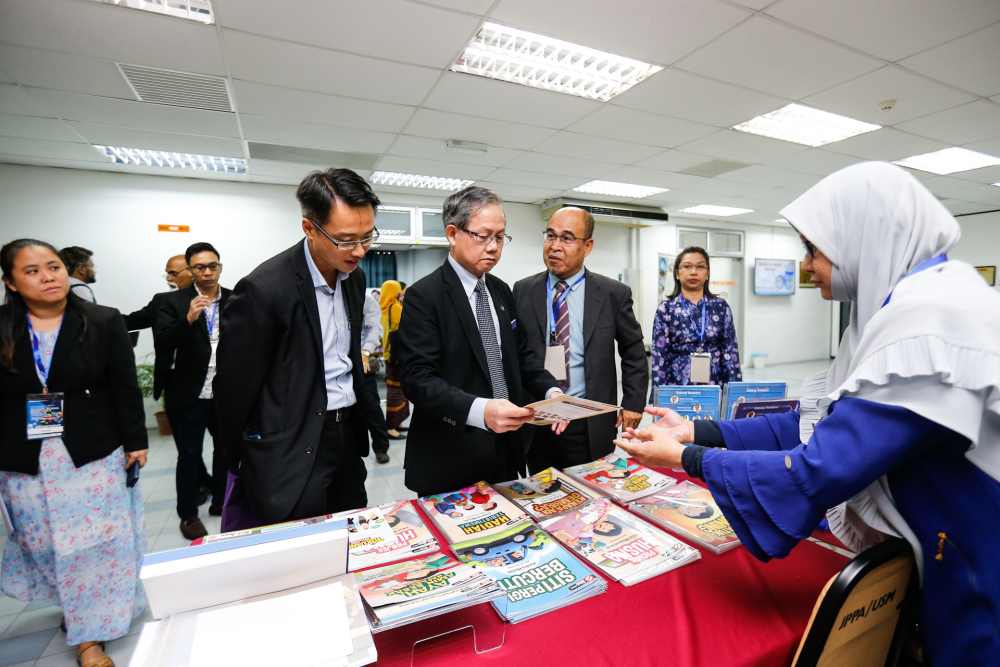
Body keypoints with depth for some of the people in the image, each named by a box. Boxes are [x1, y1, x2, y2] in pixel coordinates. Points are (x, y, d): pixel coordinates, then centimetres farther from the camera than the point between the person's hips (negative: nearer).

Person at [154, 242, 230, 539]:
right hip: (188, 396, -2)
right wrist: (187, 319, -29)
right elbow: (161, 345, -15)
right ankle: (188, 514, 29)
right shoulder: (173, 301, -6)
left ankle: (221, 501, 39)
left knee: (226, 450, 18)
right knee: (189, 456, 10)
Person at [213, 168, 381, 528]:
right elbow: (236, 389, -11)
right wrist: (246, 464, -1)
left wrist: (362, 419, 14)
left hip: (348, 439, 7)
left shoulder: (354, 276, 2)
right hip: (293, 455, -6)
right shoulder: (264, 288, -20)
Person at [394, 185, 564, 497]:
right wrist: (479, 410, -35)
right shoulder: (424, 295, -14)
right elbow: (417, 377, -21)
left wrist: (550, 390, -7)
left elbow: (518, 355, 11)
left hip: (505, 449, 7)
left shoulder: (502, 291, 8)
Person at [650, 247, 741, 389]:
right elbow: (659, 356, -4)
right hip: (678, 388, -2)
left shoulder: (720, 306, 4)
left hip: (715, 387, 2)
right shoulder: (666, 309, -2)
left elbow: (730, 351, 3)